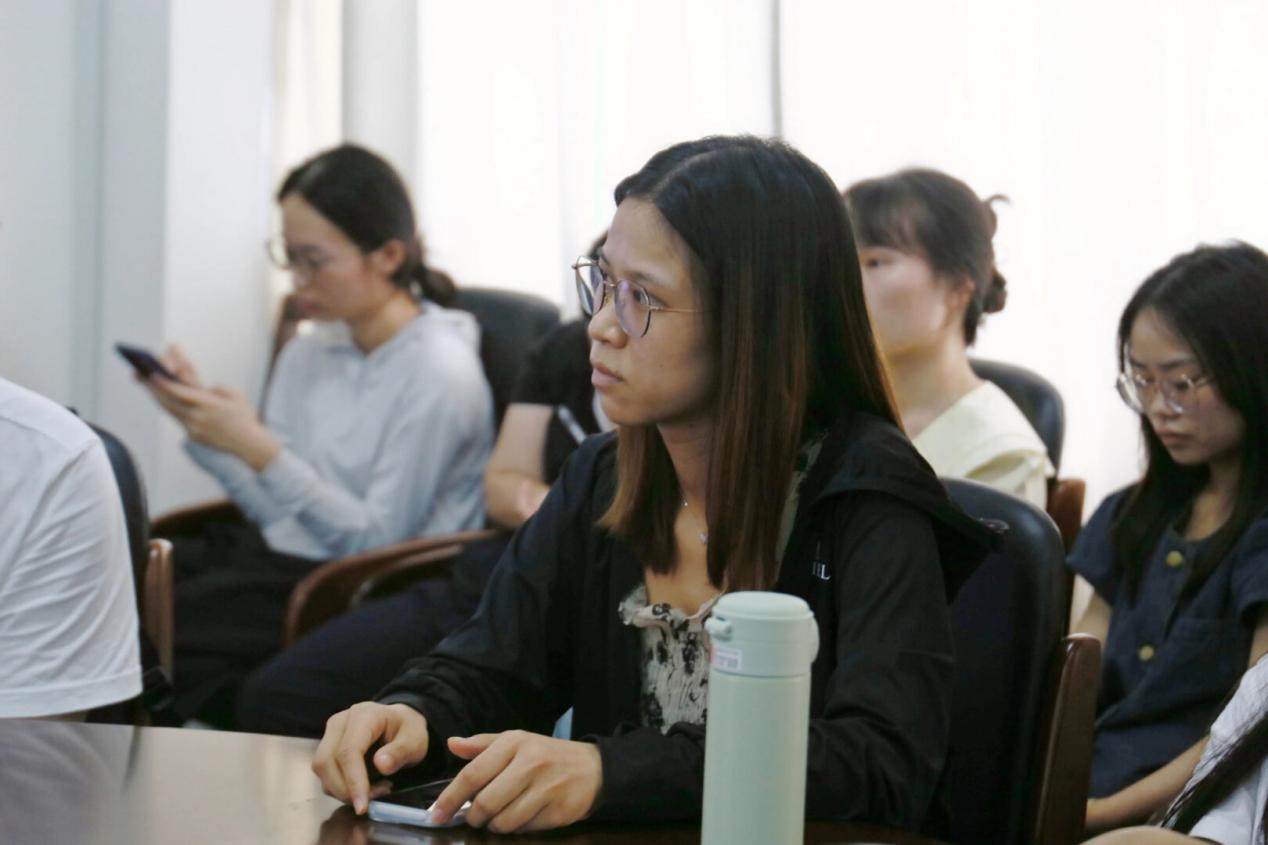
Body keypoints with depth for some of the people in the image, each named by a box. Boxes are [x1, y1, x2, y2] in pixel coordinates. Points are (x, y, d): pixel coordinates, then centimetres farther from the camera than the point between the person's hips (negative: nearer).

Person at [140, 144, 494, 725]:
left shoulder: (439, 373, -10)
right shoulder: (307, 356, 12)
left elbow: (378, 541, -13)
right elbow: (276, 513, 12)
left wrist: (260, 451, -20)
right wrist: (205, 428, -2)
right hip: (279, 557, 7)